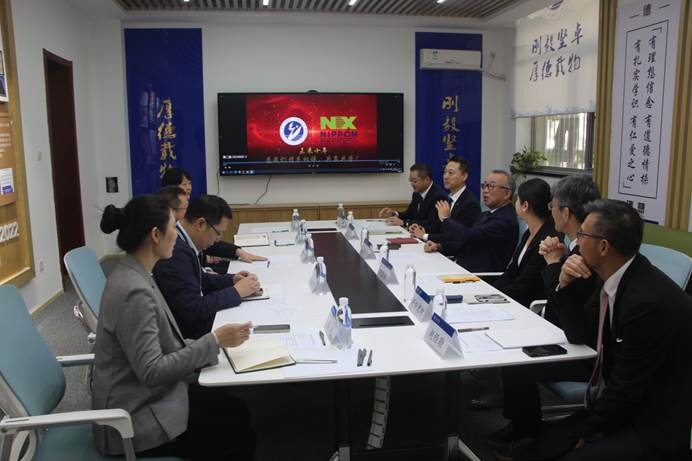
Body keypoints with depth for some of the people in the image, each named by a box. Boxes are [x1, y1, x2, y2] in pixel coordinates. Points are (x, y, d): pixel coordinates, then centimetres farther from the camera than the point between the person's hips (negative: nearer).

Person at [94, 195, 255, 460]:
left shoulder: (133, 275, 3)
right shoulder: (134, 291, -27)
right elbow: (152, 371, -27)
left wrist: (214, 341, -1)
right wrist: (214, 341, -22)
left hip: (147, 395, 9)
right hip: (135, 418, -9)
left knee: (237, 413, 8)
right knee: (240, 437, -2)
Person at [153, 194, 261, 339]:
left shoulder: (181, 241, 2)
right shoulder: (176, 251, -26)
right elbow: (194, 310, -26)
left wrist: (232, 279, 2)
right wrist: (236, 291, -16)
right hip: (188, 334, -8)